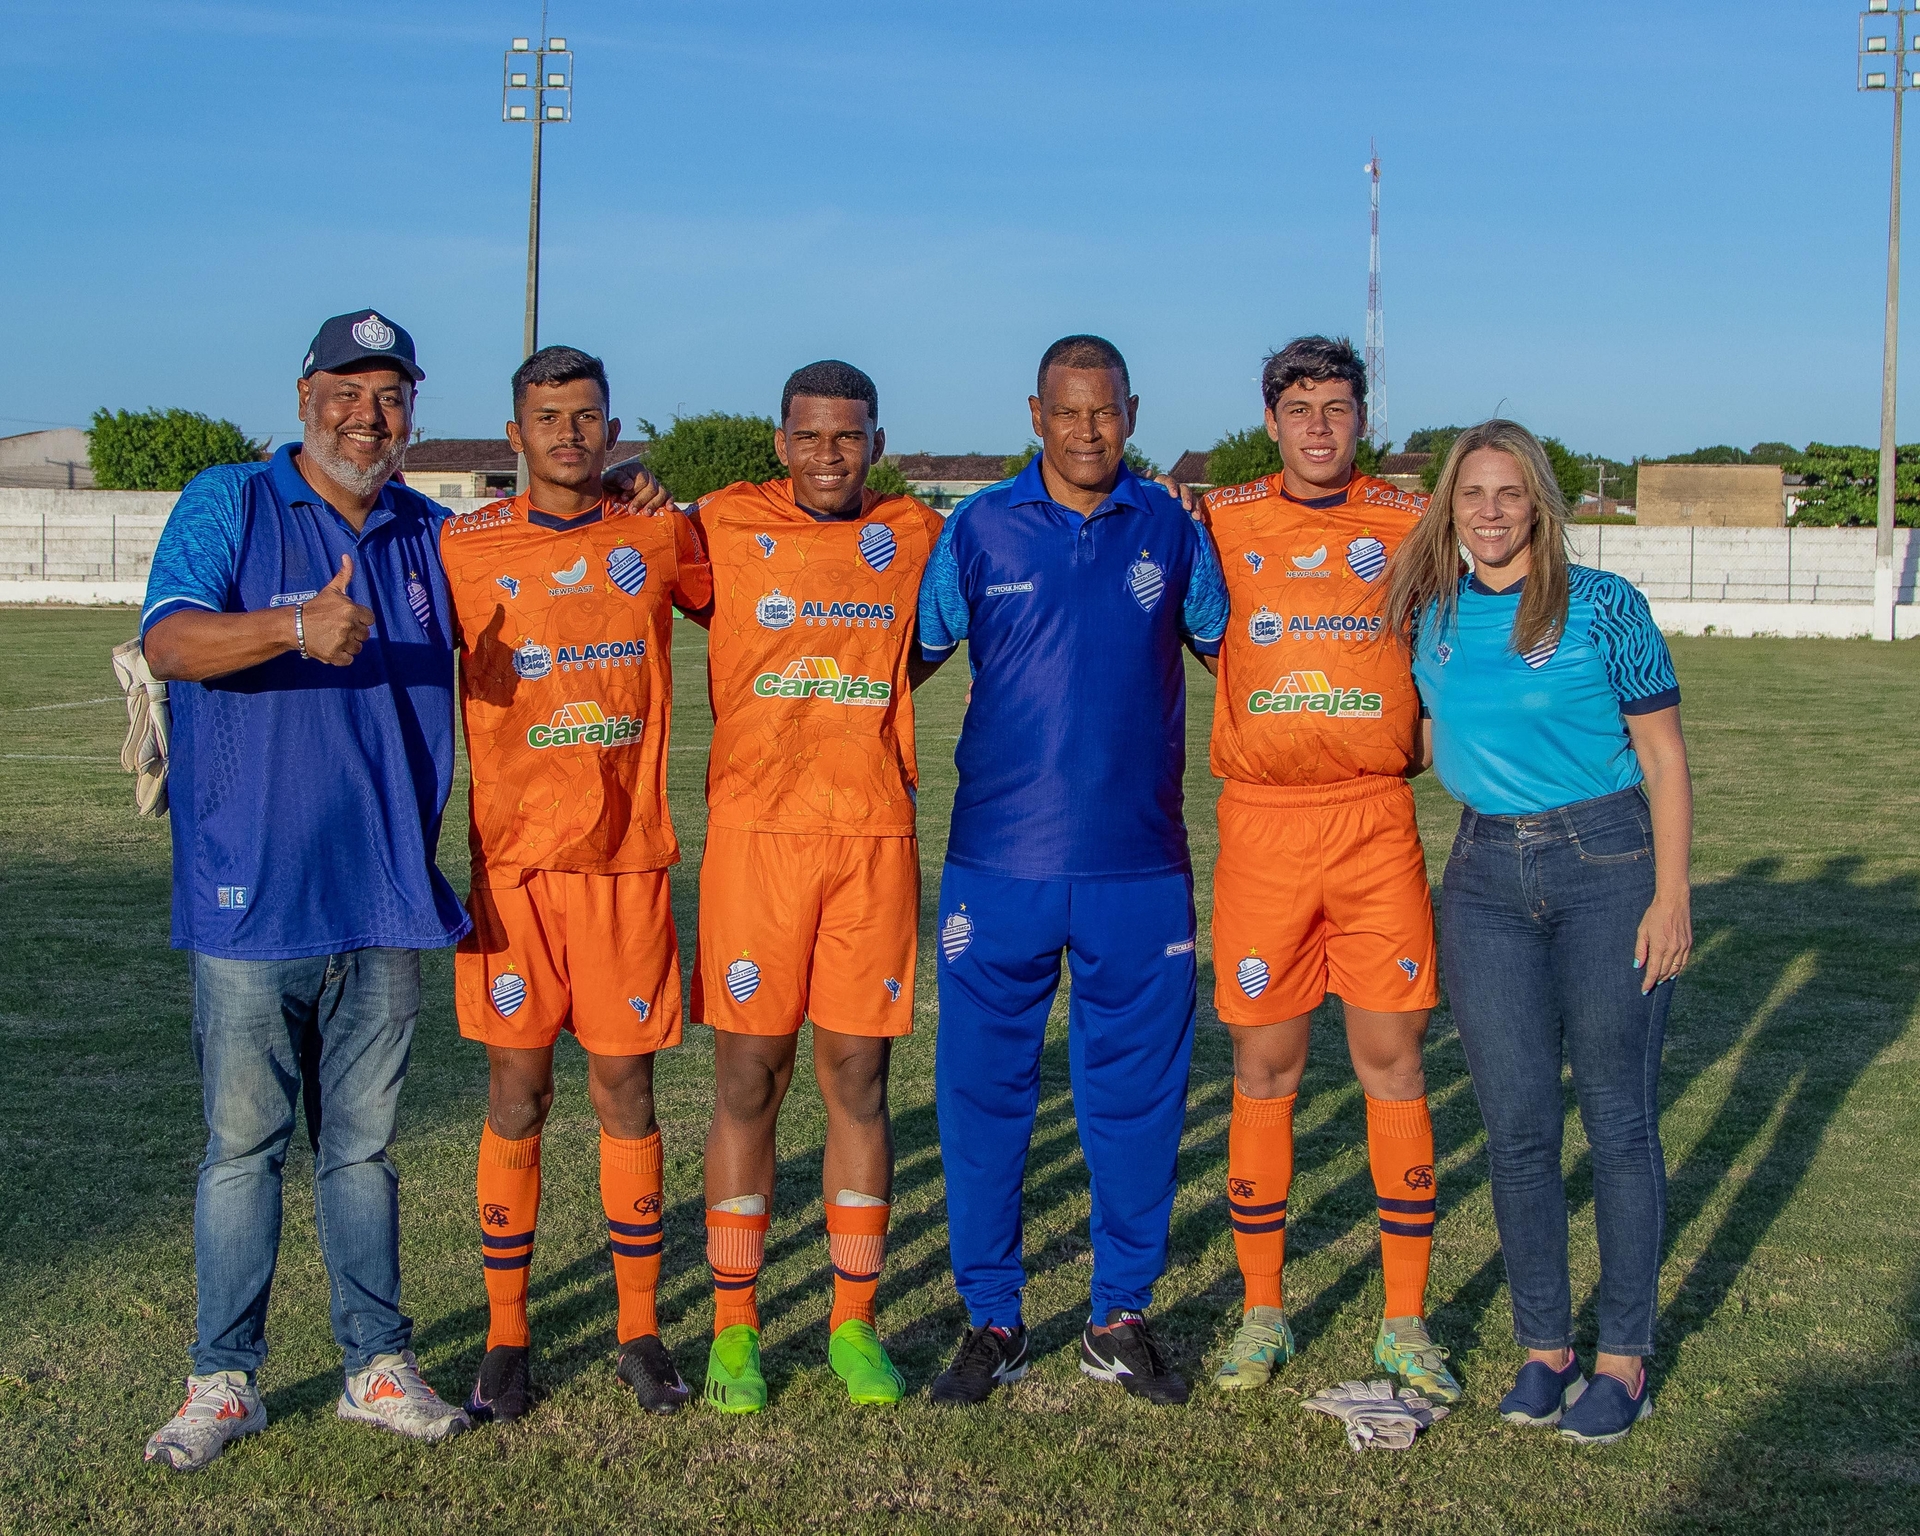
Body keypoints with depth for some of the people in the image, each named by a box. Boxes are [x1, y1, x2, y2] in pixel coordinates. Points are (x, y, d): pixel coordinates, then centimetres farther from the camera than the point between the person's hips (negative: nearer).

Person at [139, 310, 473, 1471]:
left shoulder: (433, 535, 13)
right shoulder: (228, 505, 0)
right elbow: (170, 638, -15)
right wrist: (296, 627, -33)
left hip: (384, 896, 4)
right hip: (252, 893, -3)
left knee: (364, 1143, 12)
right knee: (245, 1143, 3)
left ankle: (379, 1365, 21)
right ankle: (225, 1379, 13)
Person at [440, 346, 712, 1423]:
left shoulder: (662, 536, 6)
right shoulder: (463, 549, 2)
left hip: (628, 859, 1)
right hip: (512, 860, -1)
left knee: (626, 1092, 6)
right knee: (518, 1097, 3)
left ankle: (640, 1330, 17)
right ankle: (507, 1336, 15)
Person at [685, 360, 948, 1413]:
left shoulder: (914, 536, 11)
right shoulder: (725, 526, 5)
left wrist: (860, 711, 7)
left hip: (877, 835, 2)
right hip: (755, 831, -2)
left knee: (859, 1078, 5)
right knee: (749, 1078, 1)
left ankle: (854, 1322, 16)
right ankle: (734, 1327, 12)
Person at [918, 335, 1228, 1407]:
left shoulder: (1172, 530, 5)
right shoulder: (980, 529, 2)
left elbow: (1230, 651, 16)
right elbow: (910, 654, 9)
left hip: (1139, 866, 1)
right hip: (999, 863, 0)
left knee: (1137, 1095, 7)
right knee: (984, 1090, 3)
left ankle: (1123, 1319, 21)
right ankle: (993, 1319, 18)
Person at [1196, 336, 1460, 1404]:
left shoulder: (1409, 521, 6)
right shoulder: (1222, 523, 4)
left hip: (1378, 822, 0)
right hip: (1260, 826, 0)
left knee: (1395, 1064, 2)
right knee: (1264, 1073, 5)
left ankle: (1407, 1324, 14)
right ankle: (1263, 1313, 19)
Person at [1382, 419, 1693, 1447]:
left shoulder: (1603, 607, -5)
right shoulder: (1430, 618, 6)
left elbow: (1663, 754, -4)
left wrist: (1670, 895, -10)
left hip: (1608, 867, -4)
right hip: (1487, 877, 4)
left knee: (1618, 1121, 3)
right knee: (1516, 1126, 6)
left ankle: (1624, 1356, 15)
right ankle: (1544, 1344, 20)